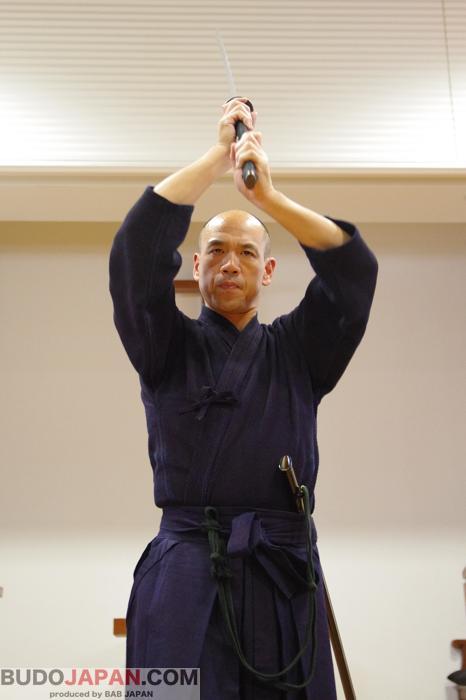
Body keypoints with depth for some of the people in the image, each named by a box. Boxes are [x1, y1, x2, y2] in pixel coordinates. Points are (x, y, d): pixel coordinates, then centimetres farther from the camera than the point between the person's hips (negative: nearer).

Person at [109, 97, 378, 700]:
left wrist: (266, 194, -5)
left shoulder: (296, 350, 15)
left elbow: (353, 269, 2)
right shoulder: (168, 346, 11)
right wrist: (218, 153, 1)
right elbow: (138, 252, -4)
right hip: (186, 574, -1)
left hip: (284, 574, 2)